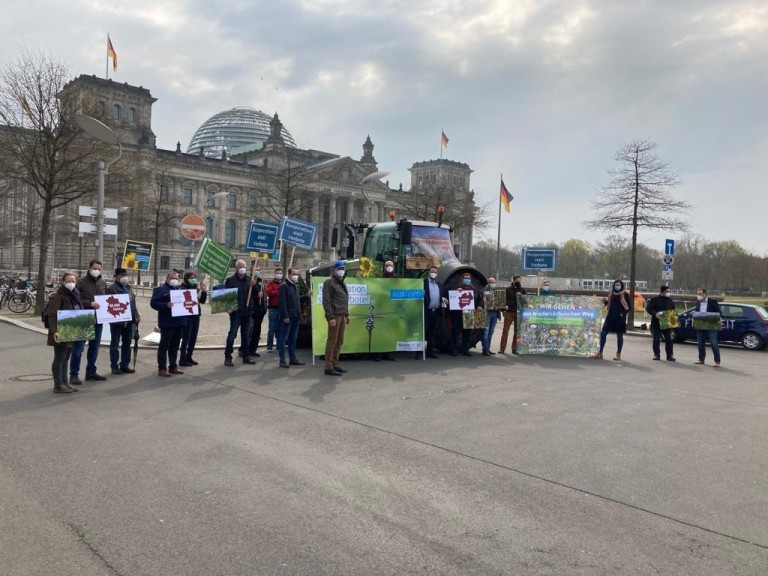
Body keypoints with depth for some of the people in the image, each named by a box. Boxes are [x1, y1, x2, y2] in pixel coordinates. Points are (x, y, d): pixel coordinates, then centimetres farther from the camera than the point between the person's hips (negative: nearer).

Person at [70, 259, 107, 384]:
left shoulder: (103, 283, 12)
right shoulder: (81, 282, -6)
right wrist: (90, 303, -24)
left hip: (98, 320, 6)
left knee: (94, 347, 14)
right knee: (78, 348, -2)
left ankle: (91, 372, 25)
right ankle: (74, 374, 3)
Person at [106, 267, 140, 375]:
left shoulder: (128, 287, 16)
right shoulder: (111, 288, -8)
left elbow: (133, 302, 18)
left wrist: (137, 315, 11)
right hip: (117, 321, -7)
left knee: (127, 344, 12)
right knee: (115, 344, 3)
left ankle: (125, 365, 20)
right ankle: (114, 366, 8)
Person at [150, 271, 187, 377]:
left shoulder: (181, 290, 19)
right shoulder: (160, 289, -2)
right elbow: (153, 303, -12)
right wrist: (166, 305, -25)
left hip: (179, 322, 7)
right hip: (167, 323, -7)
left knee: (175, 346, 13)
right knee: (164, 346, -2)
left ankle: (173, 366, 21)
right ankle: (162, 368, 0)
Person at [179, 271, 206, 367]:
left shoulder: (196, 287, 11)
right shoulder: (183, 288, -8)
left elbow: (203, 300, 12)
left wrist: (203, 291, -1)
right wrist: (199, 291, -14)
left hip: (196, 315, 7)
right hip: (187, 316, -7)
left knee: (193, 338, 11)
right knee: (186, 338, -5)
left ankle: (189, 357, 21)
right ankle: (182, 359, 0)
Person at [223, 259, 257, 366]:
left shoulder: (249, 280, 11)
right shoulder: (230, 280, -3)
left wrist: (253, 285, -10)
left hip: (247, 312, 5)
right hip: (236, 312, -5)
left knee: (245, 334, 13)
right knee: (232, 334, -7)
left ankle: (246, 356, 20)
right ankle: (228, 357, -3)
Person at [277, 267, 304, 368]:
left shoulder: (295, 286, 19)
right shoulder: (284, 286, -9)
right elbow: (282, 302, -17)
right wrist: (285, 316, -21)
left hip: (295, 317, 9)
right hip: (287, 317, -8)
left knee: (293, 338, 11)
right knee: (283, 338, -4)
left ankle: (293, 358, 17)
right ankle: (282, 360, -3)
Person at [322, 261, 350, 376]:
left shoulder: (342, 283, 21)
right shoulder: (329, 282, -6)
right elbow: (326, 301, -13)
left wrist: (346, 314, 18)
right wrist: (330, 317, -19)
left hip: (342, 316, 9)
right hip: (334, 316, -8)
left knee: (339, 341, 11)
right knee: (332, 341, -7)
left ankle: (335, 364, 19)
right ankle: (329, 367, -5)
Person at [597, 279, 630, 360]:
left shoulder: (624, 295, -2)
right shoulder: (611, 294, 9)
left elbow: (627, 307, -8)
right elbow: (607, 304, 11)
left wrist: (622, 297, -17)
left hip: (620, 318, -4)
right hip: (610, 317, 4)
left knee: (619, 336, 4)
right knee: (603, 333, -4)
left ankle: (618, 354, 14)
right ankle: (600, 352, 2)